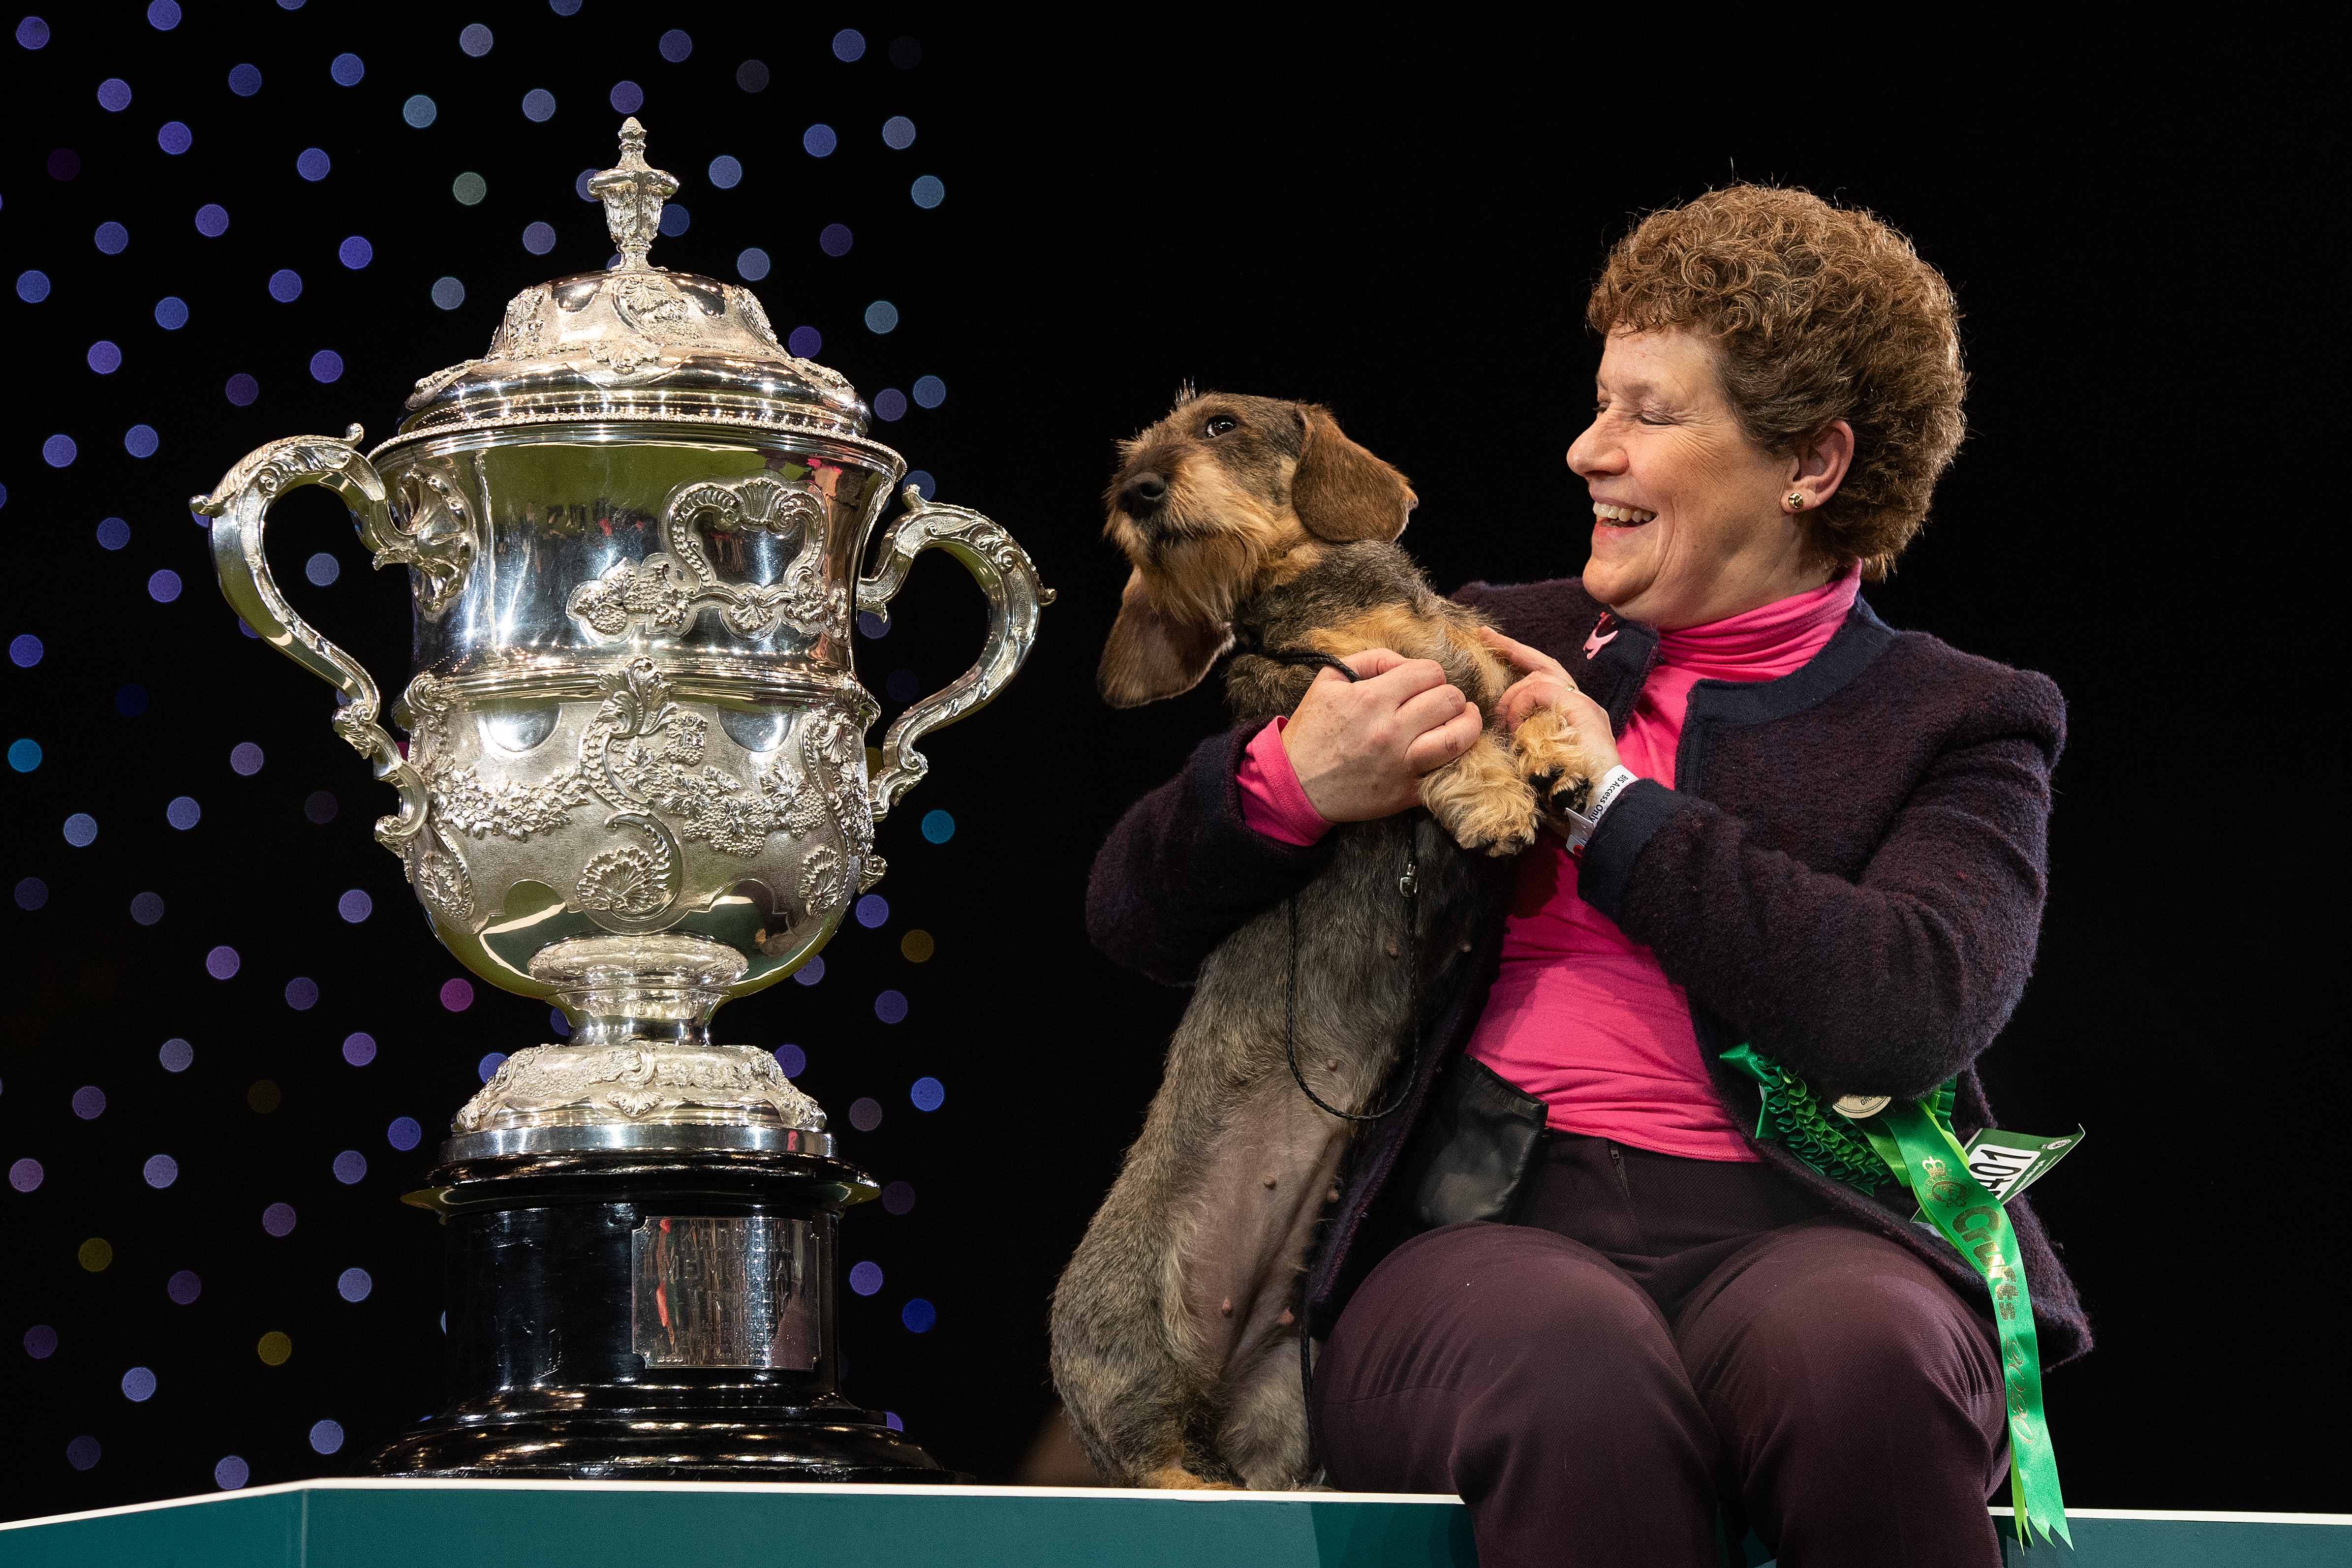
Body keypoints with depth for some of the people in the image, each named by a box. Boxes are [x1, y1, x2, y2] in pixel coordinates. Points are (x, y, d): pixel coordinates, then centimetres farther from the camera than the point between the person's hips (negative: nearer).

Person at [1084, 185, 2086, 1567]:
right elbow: (1136, 917, 20)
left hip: (1796, 1237, -1)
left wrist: (1613, 801, -2)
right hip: (1483, 1231, 1)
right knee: (1573, 1368, -36)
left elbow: (1913, 1014, -9)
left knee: (1848, 1351, -38)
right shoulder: (1490, 651, 22)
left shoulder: (1962, 727, 14)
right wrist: (1287, 787, -2)